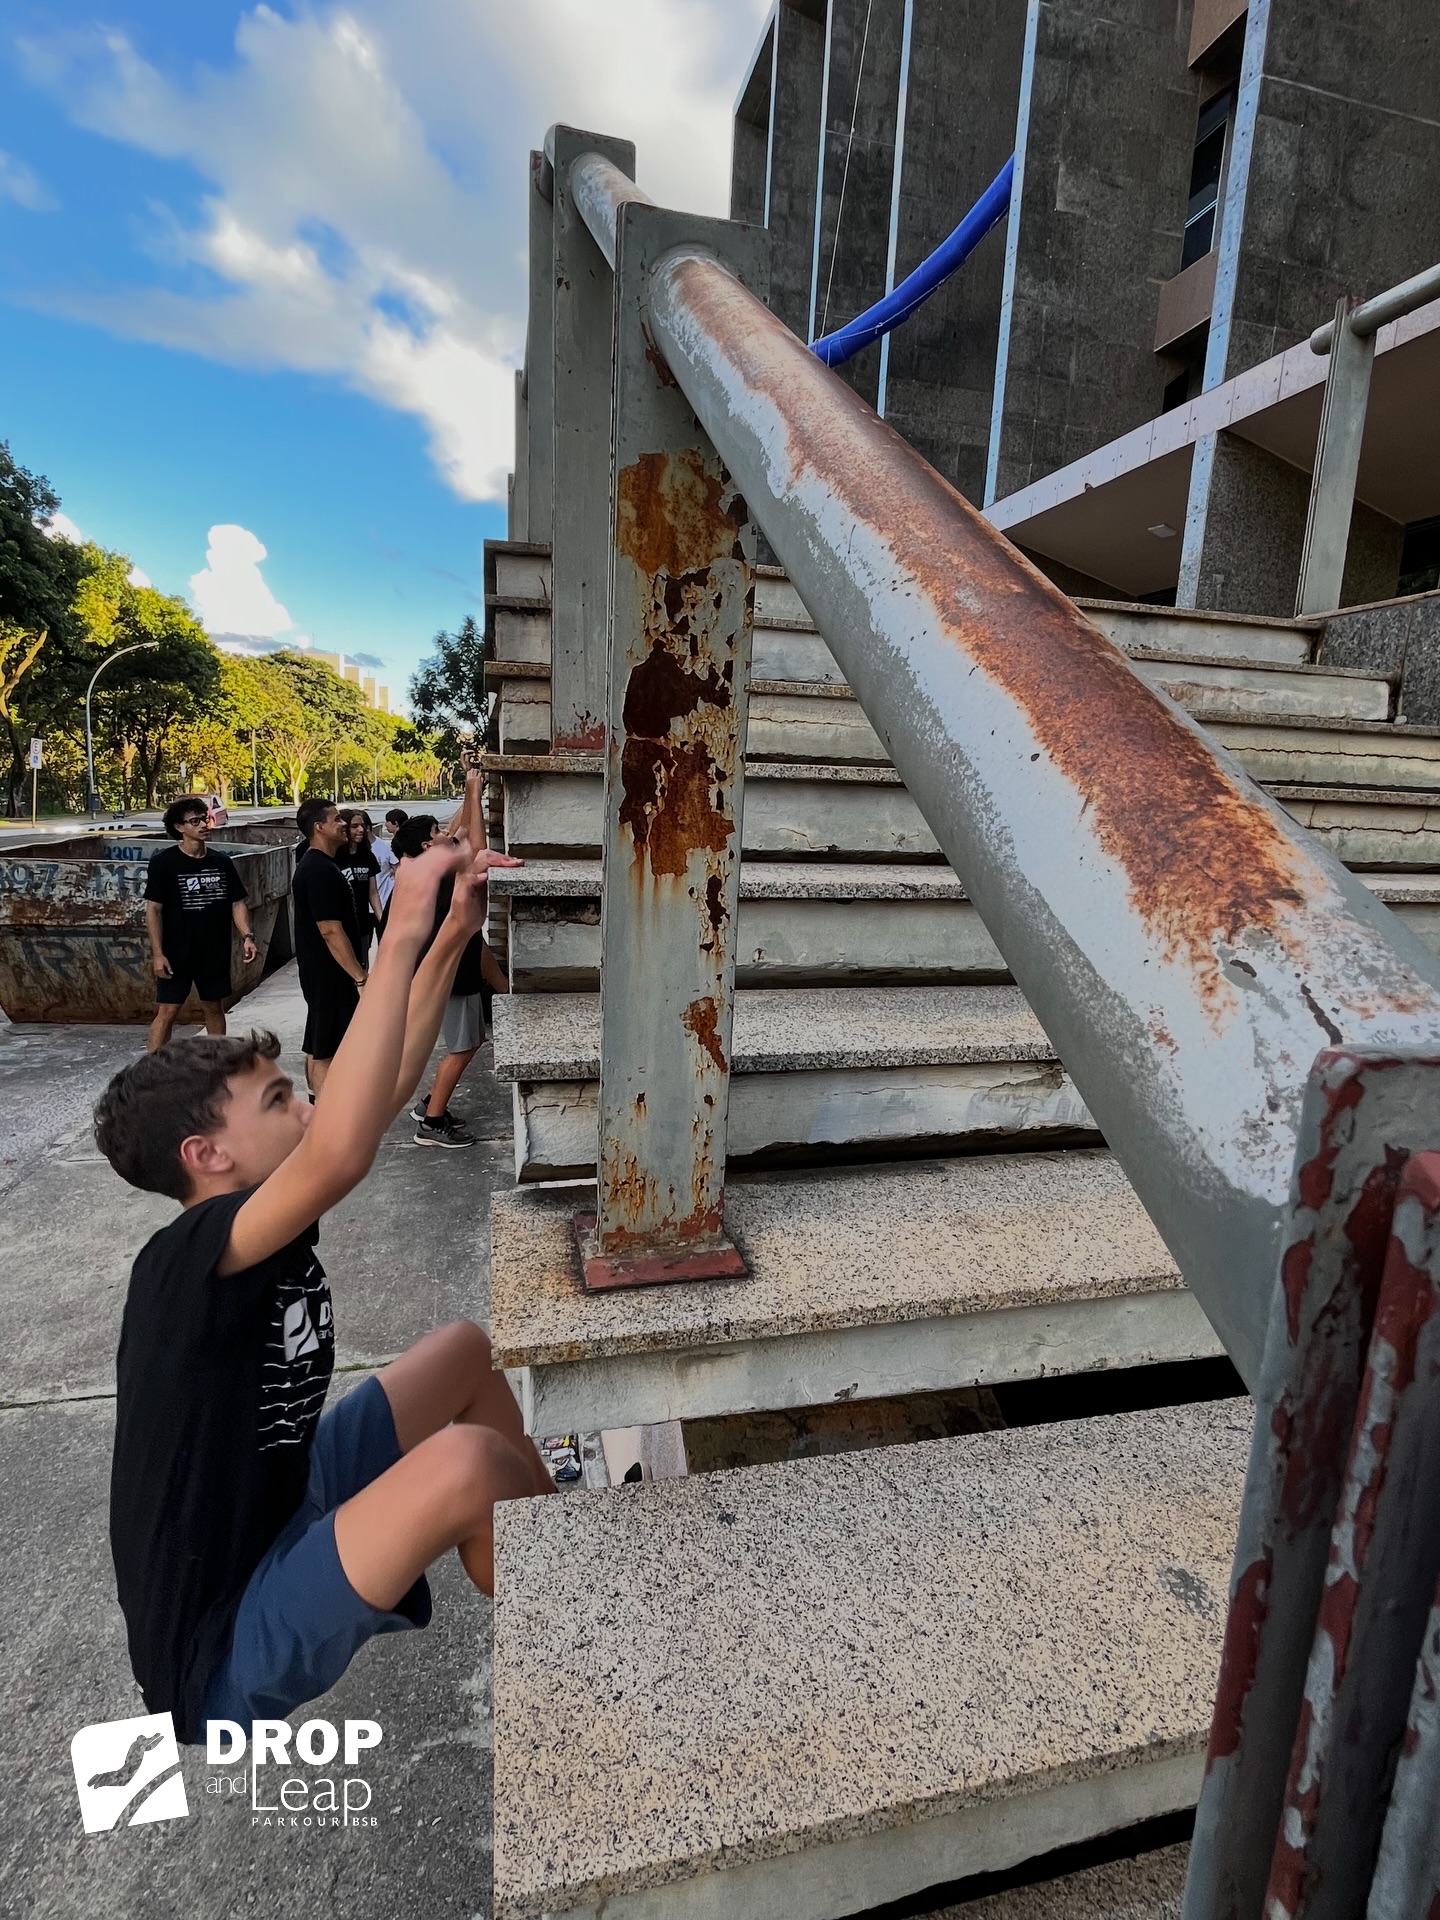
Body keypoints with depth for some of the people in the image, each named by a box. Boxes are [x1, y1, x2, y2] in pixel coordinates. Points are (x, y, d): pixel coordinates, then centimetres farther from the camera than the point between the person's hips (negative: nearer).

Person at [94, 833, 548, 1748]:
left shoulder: (264, 1226, -4)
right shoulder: (190, 1260, -28)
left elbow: (383, 1095, -2)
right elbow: (342, 1151, -49)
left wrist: (450, 937, -9)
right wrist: (401, 936, -43)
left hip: (272, 1515, 9)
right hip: (224, 1650, -9)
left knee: (468, 1350, 9)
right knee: (463, 1463, -32)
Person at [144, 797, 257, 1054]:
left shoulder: (222, 862, 3)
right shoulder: (163, 862, -8)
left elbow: (237, 903, 6)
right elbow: (153, 909, -9)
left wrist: (246, 936, -9)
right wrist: (157, 953, -14)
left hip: (216, 952, 4)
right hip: (176, 952, -4)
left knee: (214, 1007, 14)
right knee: (167, 1011, -2)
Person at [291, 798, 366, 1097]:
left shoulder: (313, 864, 14)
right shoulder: (321, 871, -19)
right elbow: (331, 931, -24)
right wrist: (361, 978, -23)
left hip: (320, 971, 10)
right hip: (329, 973, -10)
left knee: (318, 1047, 17)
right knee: (325, 1051, -4)